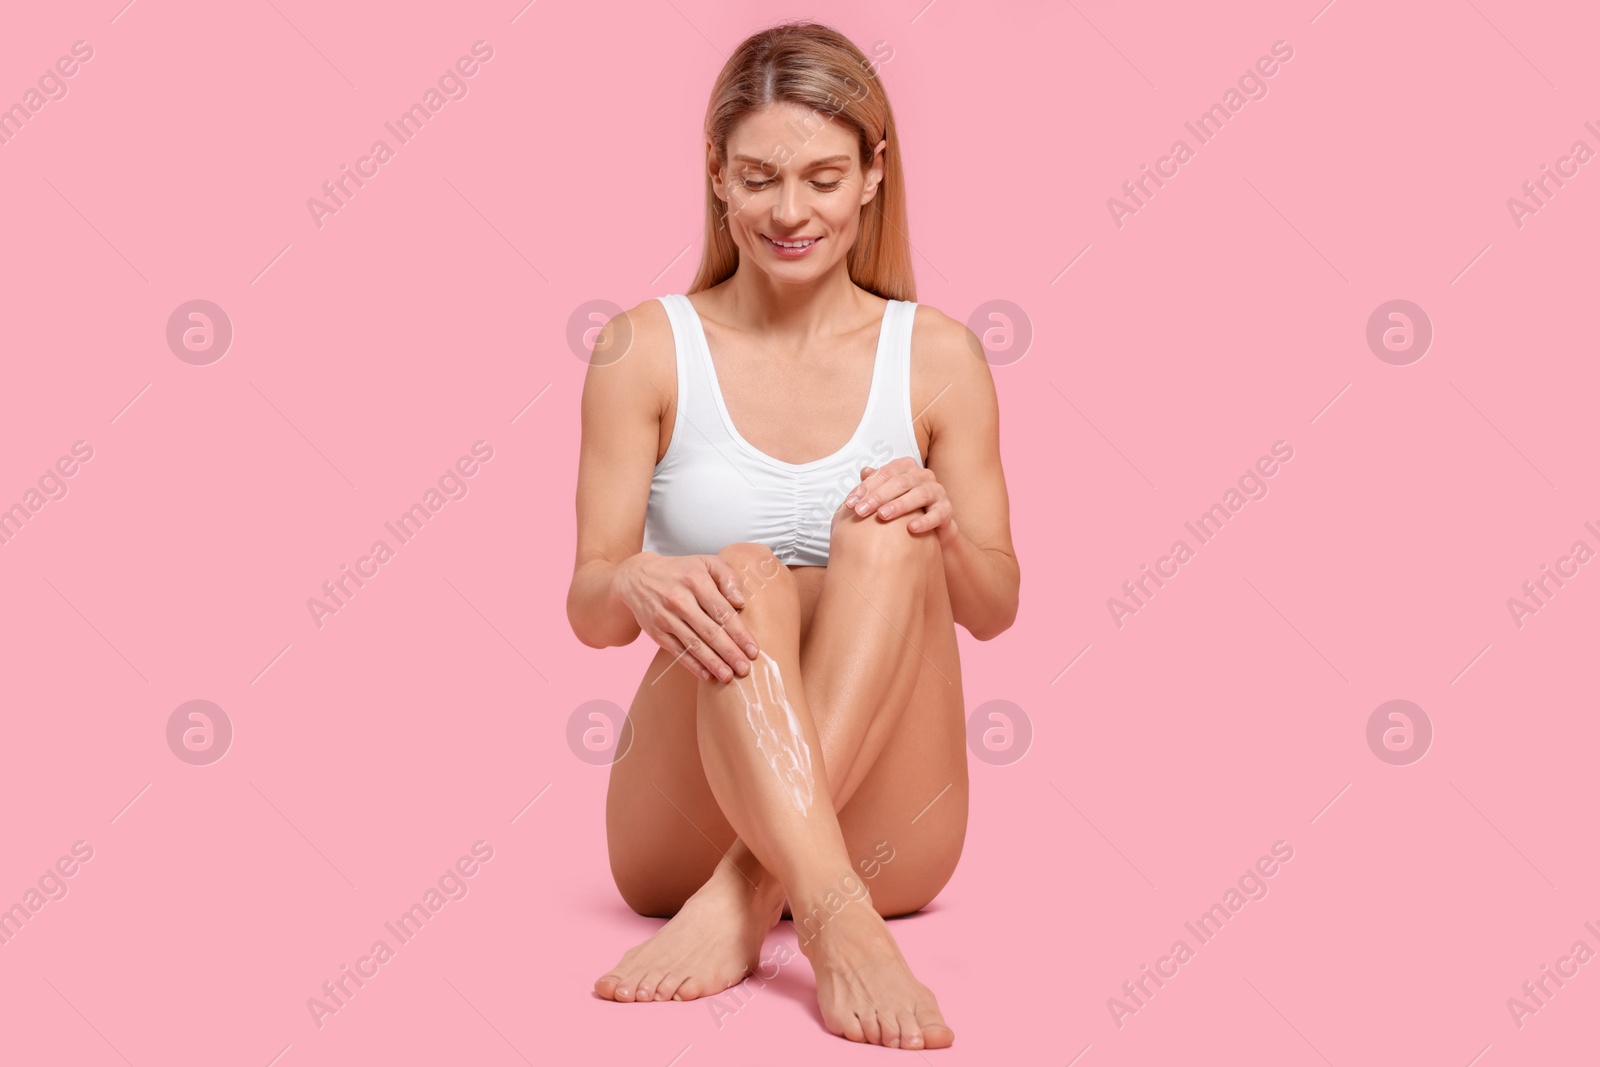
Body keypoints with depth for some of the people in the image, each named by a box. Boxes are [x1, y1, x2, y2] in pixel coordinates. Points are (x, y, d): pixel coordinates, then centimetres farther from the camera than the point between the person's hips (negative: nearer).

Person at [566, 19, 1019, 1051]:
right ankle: (838, 926, -45)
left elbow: (994, 608, 7)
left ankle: (739, 906, -32)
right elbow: (587, 607, -1)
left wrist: (940, 526, -17)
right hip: (684, 827, -1)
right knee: (746, 576, -29)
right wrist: (640, 587, -26)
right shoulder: (646, 349, 1)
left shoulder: (938, 357, 4)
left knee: (886, 529, -24)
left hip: (884, 835, 1)